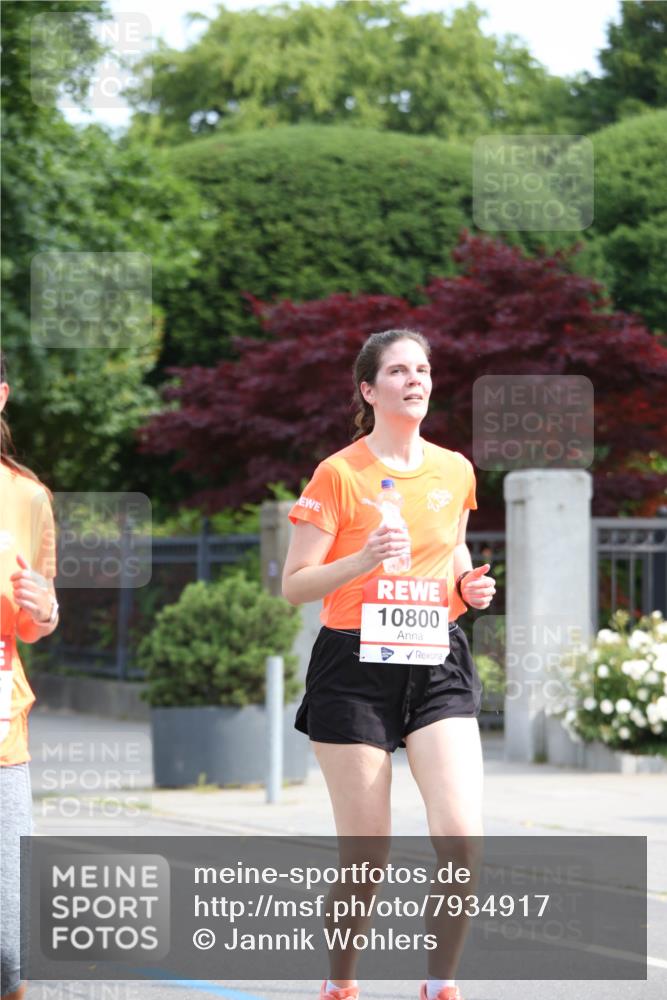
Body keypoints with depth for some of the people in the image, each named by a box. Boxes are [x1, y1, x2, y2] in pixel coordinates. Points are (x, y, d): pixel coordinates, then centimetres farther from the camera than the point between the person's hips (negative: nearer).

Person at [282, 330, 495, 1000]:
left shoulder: (455, 471, 9)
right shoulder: (339, 473, -6)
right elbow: (294, 586, -6)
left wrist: (469, 583, 4)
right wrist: (363, 560, -22)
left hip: (438, 664, 3)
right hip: (355, 667, -3)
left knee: (462, 834, -14)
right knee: (366, 853, -1)